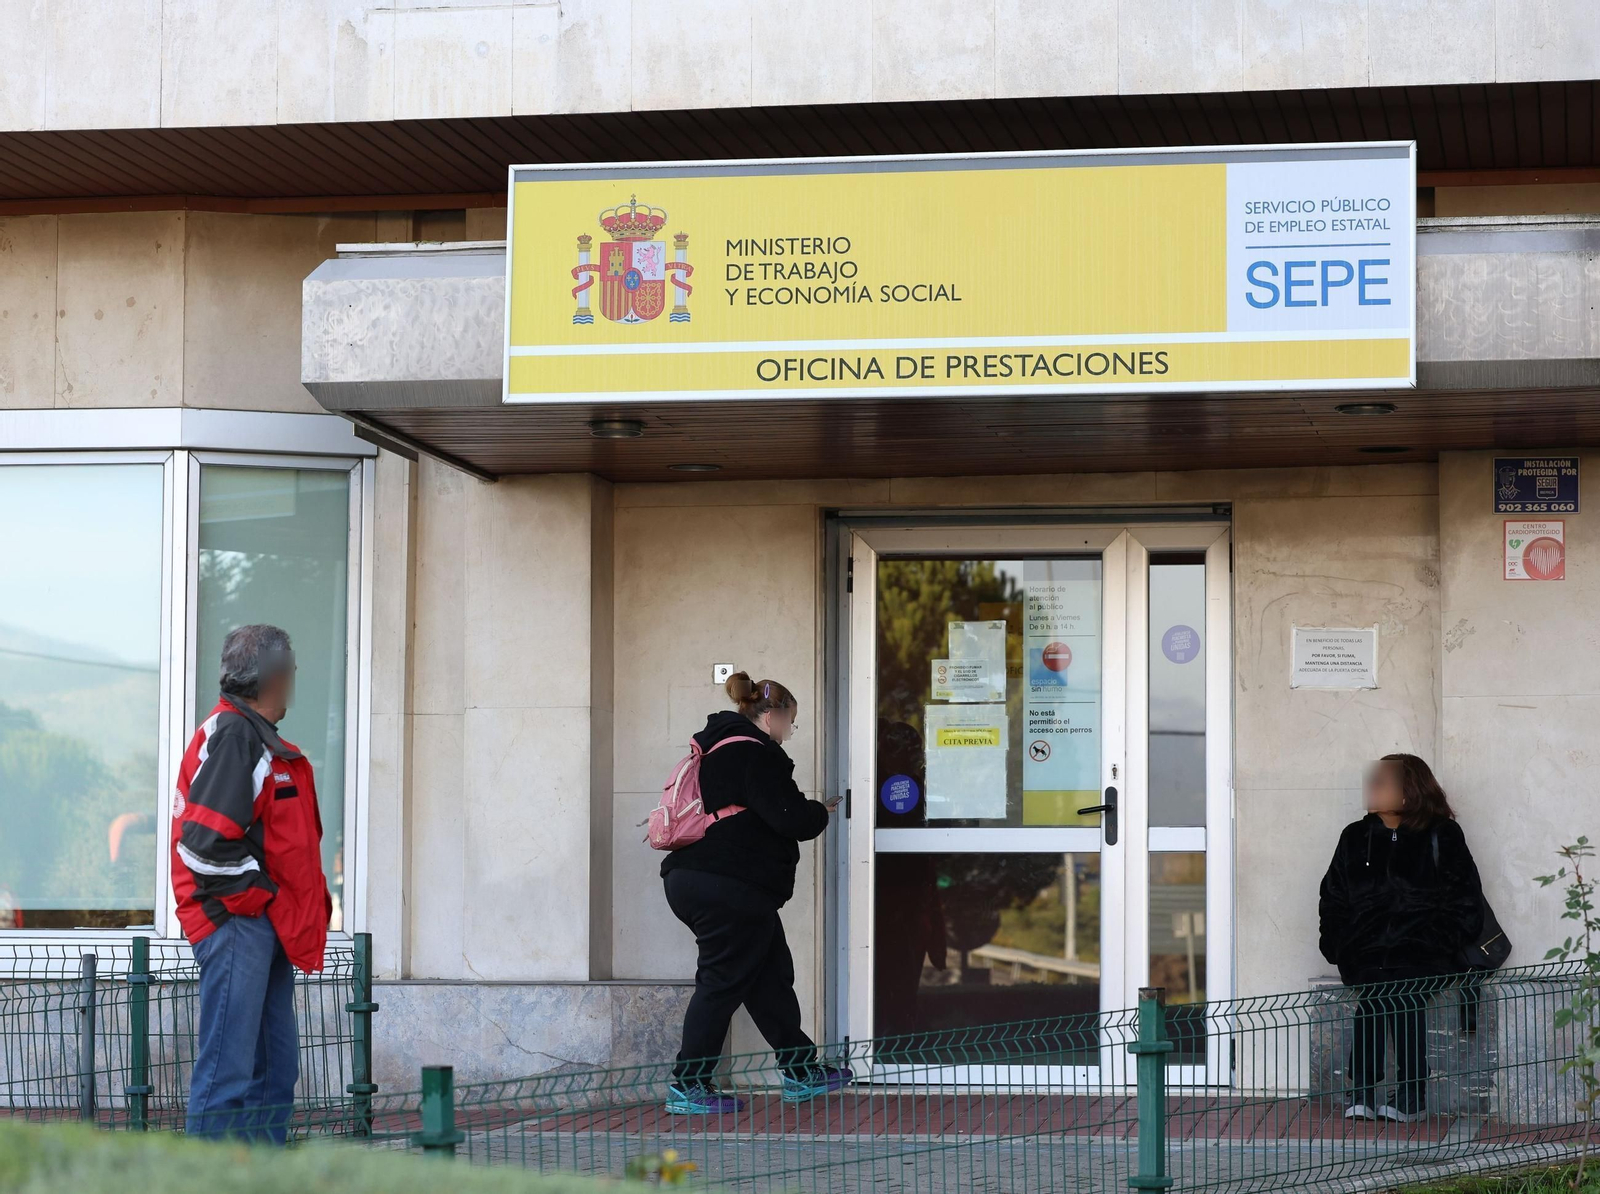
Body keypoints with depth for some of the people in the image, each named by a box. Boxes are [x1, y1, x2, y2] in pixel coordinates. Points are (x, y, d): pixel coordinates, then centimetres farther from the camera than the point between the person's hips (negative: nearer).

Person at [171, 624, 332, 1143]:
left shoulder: (258, 738, 20)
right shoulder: (233, 736, -13)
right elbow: (204, 842, -21)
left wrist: (300, 906, 14)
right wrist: (259, 893, -14)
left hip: (267, 927, 11)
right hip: (239, 924, -11)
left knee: (274, 1070, 13)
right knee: (228, 1075, -10)